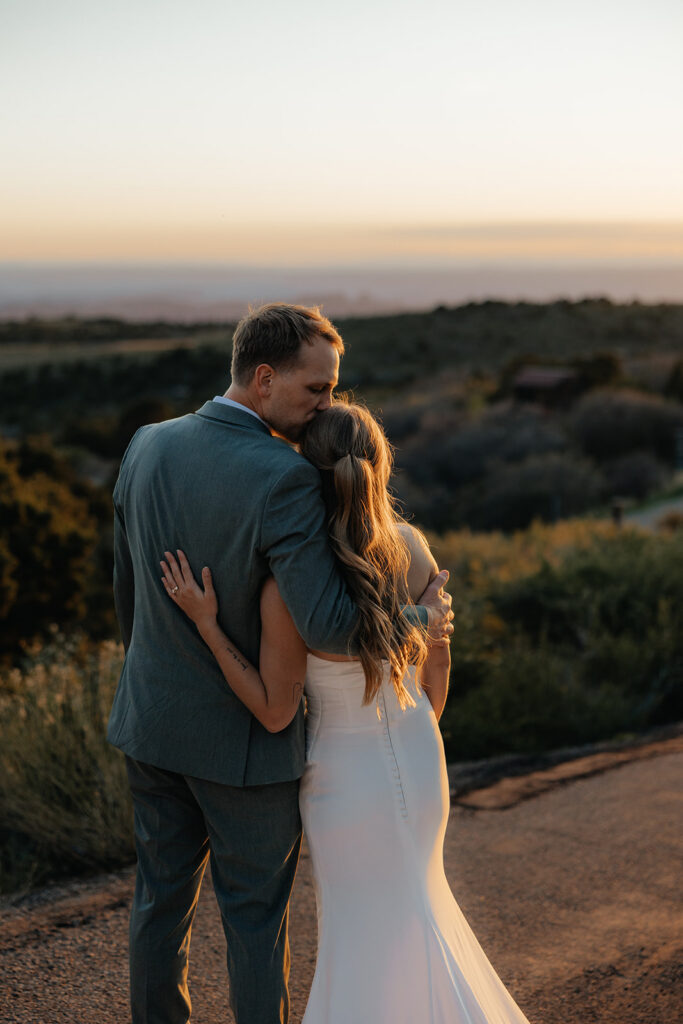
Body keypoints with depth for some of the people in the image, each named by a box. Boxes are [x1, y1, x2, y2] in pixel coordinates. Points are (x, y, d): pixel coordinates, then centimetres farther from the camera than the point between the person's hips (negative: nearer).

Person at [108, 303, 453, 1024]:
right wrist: (420, 619, -13)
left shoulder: (147, 447, -4)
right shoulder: (284, 479, -26)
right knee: (256, 912, 12)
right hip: (245, 736, -6)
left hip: (153, 721, 6)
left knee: (162, 895, 20)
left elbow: (126, 587, 7)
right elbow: (327, 627, -31)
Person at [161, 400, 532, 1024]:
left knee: (364, 934, 18)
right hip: (420, 757, 5)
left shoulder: (288, 590, -28)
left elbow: (275, 712, -17)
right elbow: (438, 654, 1)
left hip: (347, 777, -5)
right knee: (409, 899, 30)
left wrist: (205, 622, -21)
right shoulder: (411, 546, -12)